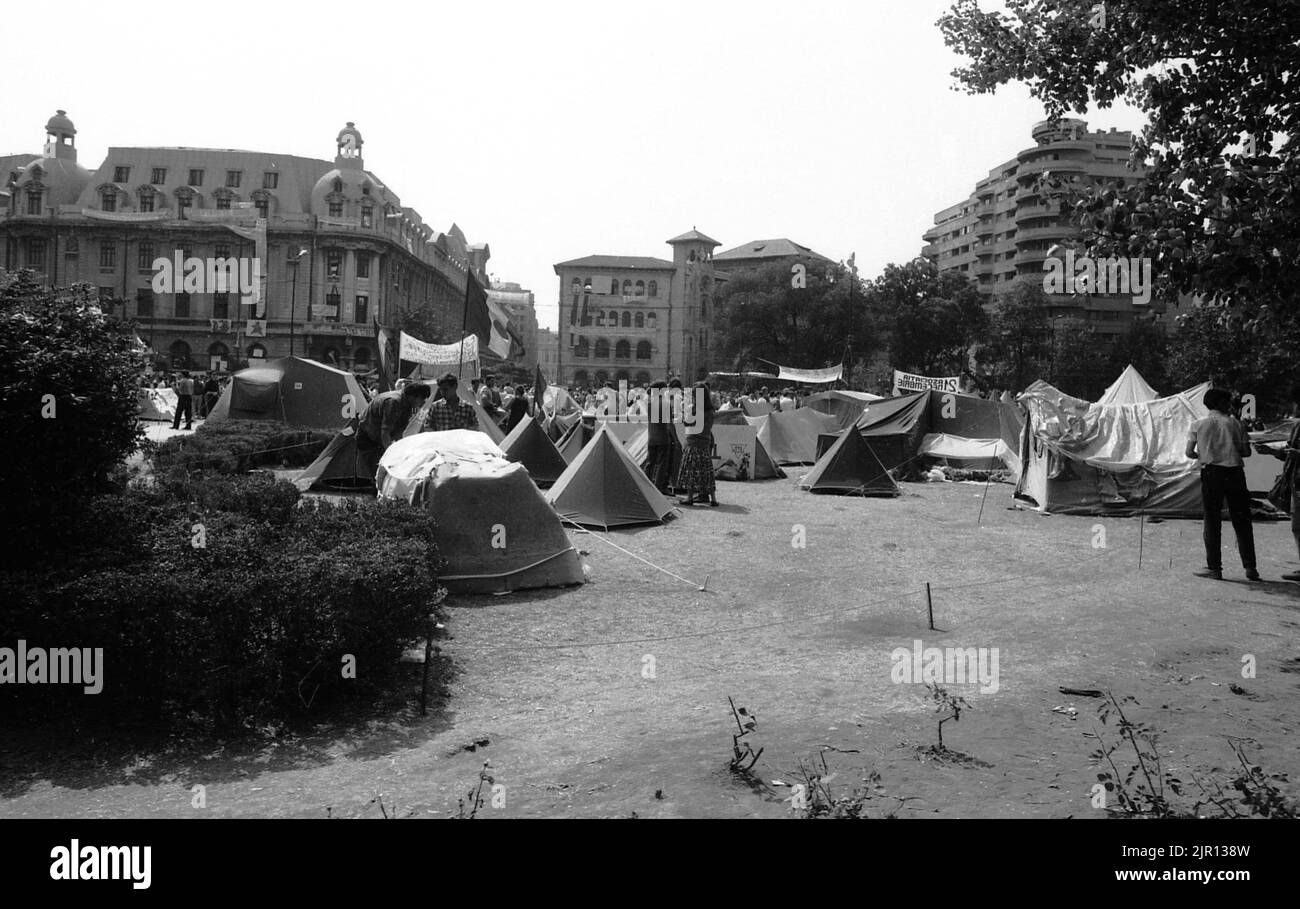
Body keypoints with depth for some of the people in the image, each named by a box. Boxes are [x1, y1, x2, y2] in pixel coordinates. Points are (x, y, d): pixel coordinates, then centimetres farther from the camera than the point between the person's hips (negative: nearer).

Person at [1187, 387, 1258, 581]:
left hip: (1211, 473, -1)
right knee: (1242, 522, 7)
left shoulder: (1198, 425, 4)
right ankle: (1250, 568, 7)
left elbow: (1189, 452, 1)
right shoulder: (1235, 423, 5)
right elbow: (1246, 452, 3)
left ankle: (1214, 567, 2)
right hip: (1234, 472, 1)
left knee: (1212, 522, 3)